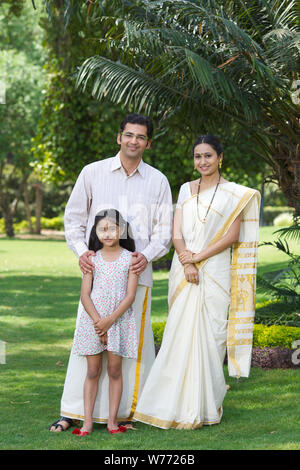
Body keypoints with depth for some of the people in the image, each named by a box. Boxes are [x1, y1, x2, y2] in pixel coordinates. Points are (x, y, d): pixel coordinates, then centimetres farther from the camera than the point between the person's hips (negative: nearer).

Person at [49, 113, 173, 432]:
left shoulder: (157, 181, 10)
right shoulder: (92, 173, 7)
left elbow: (164, 230, 10)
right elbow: (73, 217, 11)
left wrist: (148, 255, -8)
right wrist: (81, 250, -6)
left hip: (136, 273, 1)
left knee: (134, 339, 1)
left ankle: (128, 409, 11)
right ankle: (72, 411, 1)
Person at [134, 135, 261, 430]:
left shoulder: (235, 193, 3)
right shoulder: (186, 189, 13)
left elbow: (233, 236, -5)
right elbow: (176, 232, 6)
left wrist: (198, 257, -11)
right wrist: (186, 263, -10)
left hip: (215, 271, -3)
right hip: (184, 271, 3)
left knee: (208, 334, -5)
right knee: (181, 335, 0)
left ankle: (205, 407, 4)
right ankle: (178, 404, 4)